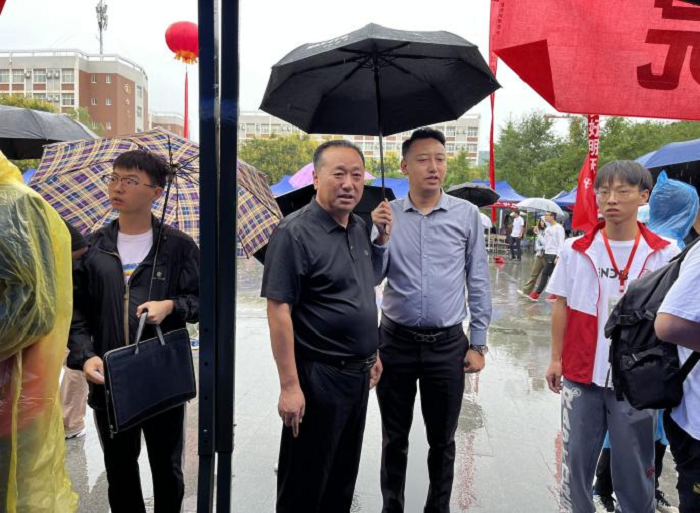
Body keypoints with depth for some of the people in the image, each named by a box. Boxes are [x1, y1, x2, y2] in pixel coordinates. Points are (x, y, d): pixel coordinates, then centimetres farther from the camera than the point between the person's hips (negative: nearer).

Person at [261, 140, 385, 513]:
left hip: (358, 374, 8)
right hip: (318, 376, -7)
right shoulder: (295, 232, -16)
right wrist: (289, 385, -22)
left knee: (344, 476, 22)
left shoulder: (360, 228, 8)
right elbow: (278, 311, -20)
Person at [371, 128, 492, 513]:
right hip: (396, 341, 1)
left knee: (442, 440, 14)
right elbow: (373, 278, 1)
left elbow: (478, 282, 2)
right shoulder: (386, 215, 0)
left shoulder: (466, 214, -2)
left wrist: (478, 343, 1)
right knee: (394, 438, 15)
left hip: (448, 344, 0)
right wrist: (380, 237, -15)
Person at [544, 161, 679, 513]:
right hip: (581, 374, 1)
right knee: (576, 458, 12)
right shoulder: (575, 250, -1)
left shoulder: (664, 254, -4)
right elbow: (561, 307, 4)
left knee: (633, 464, 11)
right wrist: (556, 359, 4)